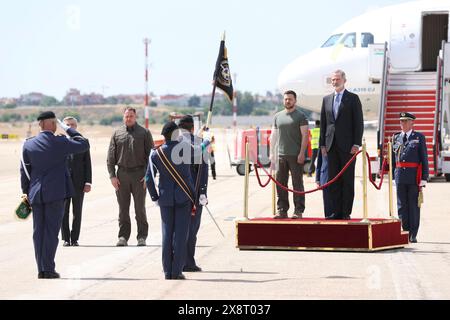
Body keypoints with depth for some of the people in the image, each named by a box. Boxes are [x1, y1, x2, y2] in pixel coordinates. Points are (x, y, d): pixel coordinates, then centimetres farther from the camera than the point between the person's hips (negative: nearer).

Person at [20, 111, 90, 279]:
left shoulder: (28, 145, 2)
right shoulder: (60, 142, -10)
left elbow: (24, 171, 7)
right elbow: (84, 144, 1)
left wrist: (26, 192, 16)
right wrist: (69, 130, 7)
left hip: (36, 194, 4)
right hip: (56, 193, -4)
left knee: (38, 232, 8)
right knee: (51, 231, -2)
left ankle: (41, 269, 8)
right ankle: (48, 269, -5)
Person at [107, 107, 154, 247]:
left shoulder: (144, 133, 4)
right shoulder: (117, 134, 10)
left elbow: (151, 155, 1)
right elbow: (111, 156, 8)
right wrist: (112, 175, -1)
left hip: (139, 174, -2)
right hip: (122, 175, 2)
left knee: (140, 208, 0)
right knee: (123, 208, 5)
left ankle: (142, 237, 5)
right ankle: (123, 236, 10)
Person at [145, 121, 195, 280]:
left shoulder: (155, 154, 0)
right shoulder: (185, 148, -7)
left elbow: (149, 179, 0)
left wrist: (155, 197, 10)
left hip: (165, 198, 2)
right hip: (184, 196, -2)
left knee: (167, 234, 7)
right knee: (181, 233, -1)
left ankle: (167, 271, 6)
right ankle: (177, 271, -4)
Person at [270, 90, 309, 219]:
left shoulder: (300, 116, 1)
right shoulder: (278, 116, 15)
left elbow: (305, 135, -5)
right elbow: (273, 136, 18)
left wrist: (302, 153, -13)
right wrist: (272, 153, 11)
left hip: (295, 155, -5)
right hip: (281, 155, 5)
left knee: (297, 183, -2)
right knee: (280, 183, 4)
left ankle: (298, 211, 1)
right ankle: (282, 210, 9)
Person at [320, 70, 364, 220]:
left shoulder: (353, 98, 1)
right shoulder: (326, 99, 14)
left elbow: (359, 122, -2)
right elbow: (323, 123, 15)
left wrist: (356, 144, -10)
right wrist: (323, 144, 8)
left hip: (347, 145, -4)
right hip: (331, 145, 4)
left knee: (348, 180, -2)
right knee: (333, 180, 4)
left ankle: (346, 212, 1)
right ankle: (336, 211, 7)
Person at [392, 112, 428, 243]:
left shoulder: (419, 137, 3)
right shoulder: (396, 138, 12)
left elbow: (424, 159, 0)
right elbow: (393, 159, 14)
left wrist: (424, 178, -7)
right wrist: (392, 176, 8)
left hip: (414, 177, -3)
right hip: (400, 176, 3)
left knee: (414, 205, 0)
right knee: (402, 206, 4)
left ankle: (413, 235, 3)